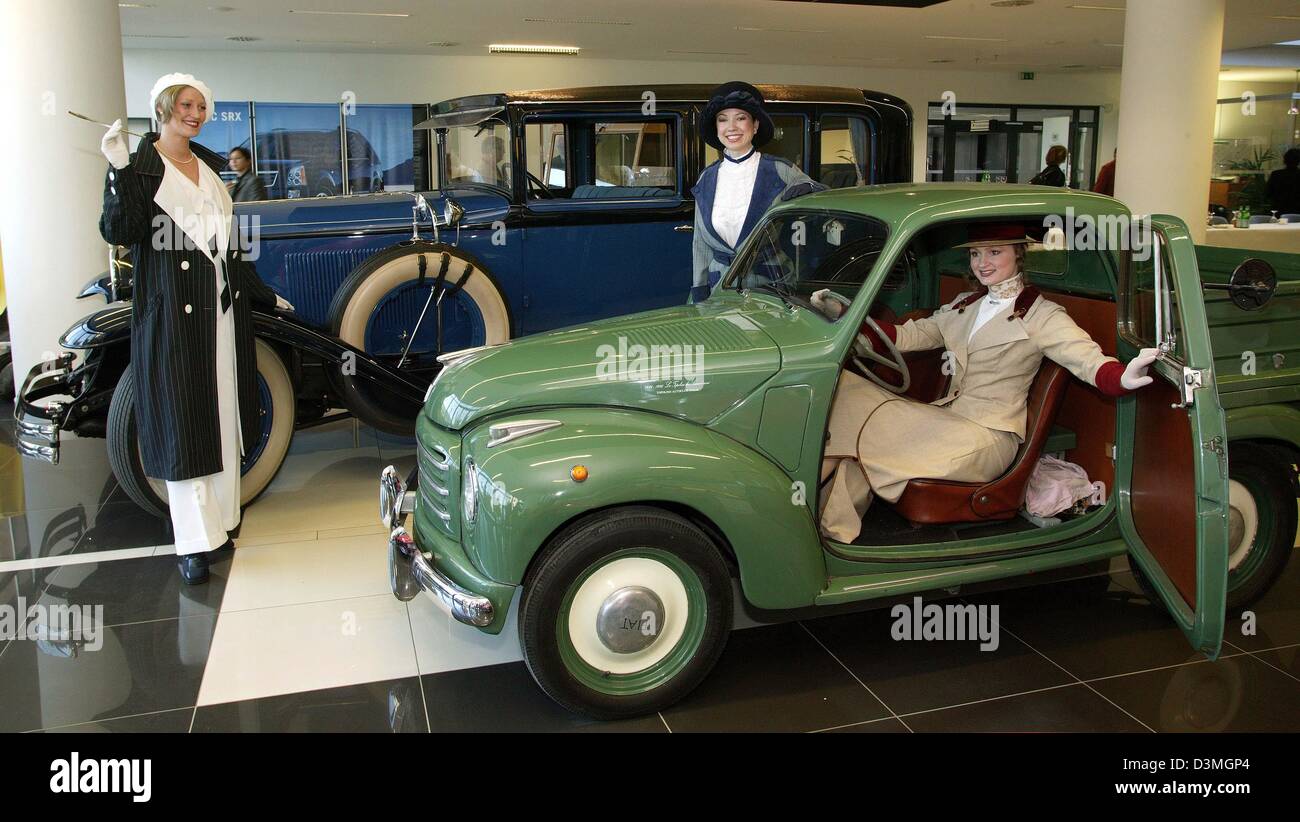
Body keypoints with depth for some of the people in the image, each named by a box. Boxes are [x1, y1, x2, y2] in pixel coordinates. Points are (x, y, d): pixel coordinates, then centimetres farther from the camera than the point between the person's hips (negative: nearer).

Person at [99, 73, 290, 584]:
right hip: (172, 316, -6)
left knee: (222, 417, 11)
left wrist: (264, 295, 23)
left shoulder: (208, 166, 14)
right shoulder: (139, 168, -5)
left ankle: (220, 521, 22)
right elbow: (119, 232, -18)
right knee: (182, 428, -3)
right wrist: (119, 173, -29)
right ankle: (193, 543, 3)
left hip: (223, 311, 6)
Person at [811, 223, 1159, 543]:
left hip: (987, 437, -6)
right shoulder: (964, 306, 18)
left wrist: (1123, 377, -40)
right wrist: (843, 314, 3)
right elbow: (907, 336, 15)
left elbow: (1087, 358, -16)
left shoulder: (1039, 316, -2)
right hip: (947, 420, 6)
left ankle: (836, 532, -11)